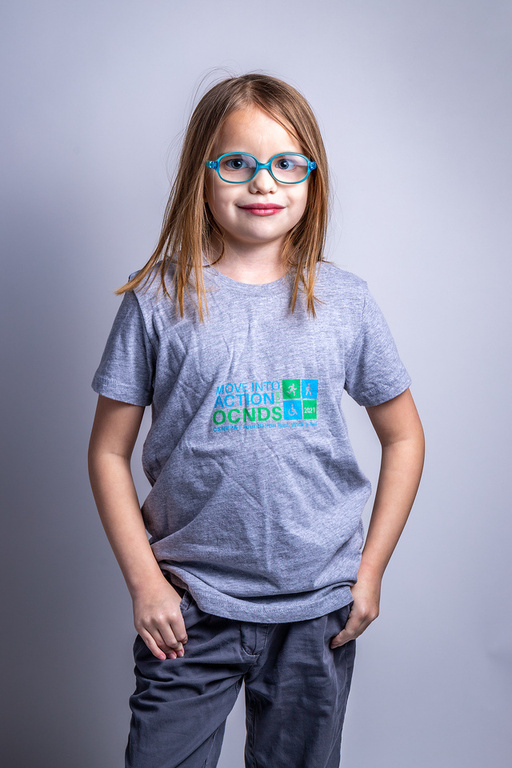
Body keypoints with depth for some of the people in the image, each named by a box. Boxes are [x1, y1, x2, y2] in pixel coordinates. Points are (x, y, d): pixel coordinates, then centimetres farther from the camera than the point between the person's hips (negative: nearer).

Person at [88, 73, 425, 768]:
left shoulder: (344, 301, -2)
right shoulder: (158, 301, -5)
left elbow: (403, 436, 7)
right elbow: (109, 452, -1)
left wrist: (370, 570, 3)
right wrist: (144, 580, -6)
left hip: (318, 609, 2)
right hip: (190, 608, -1)